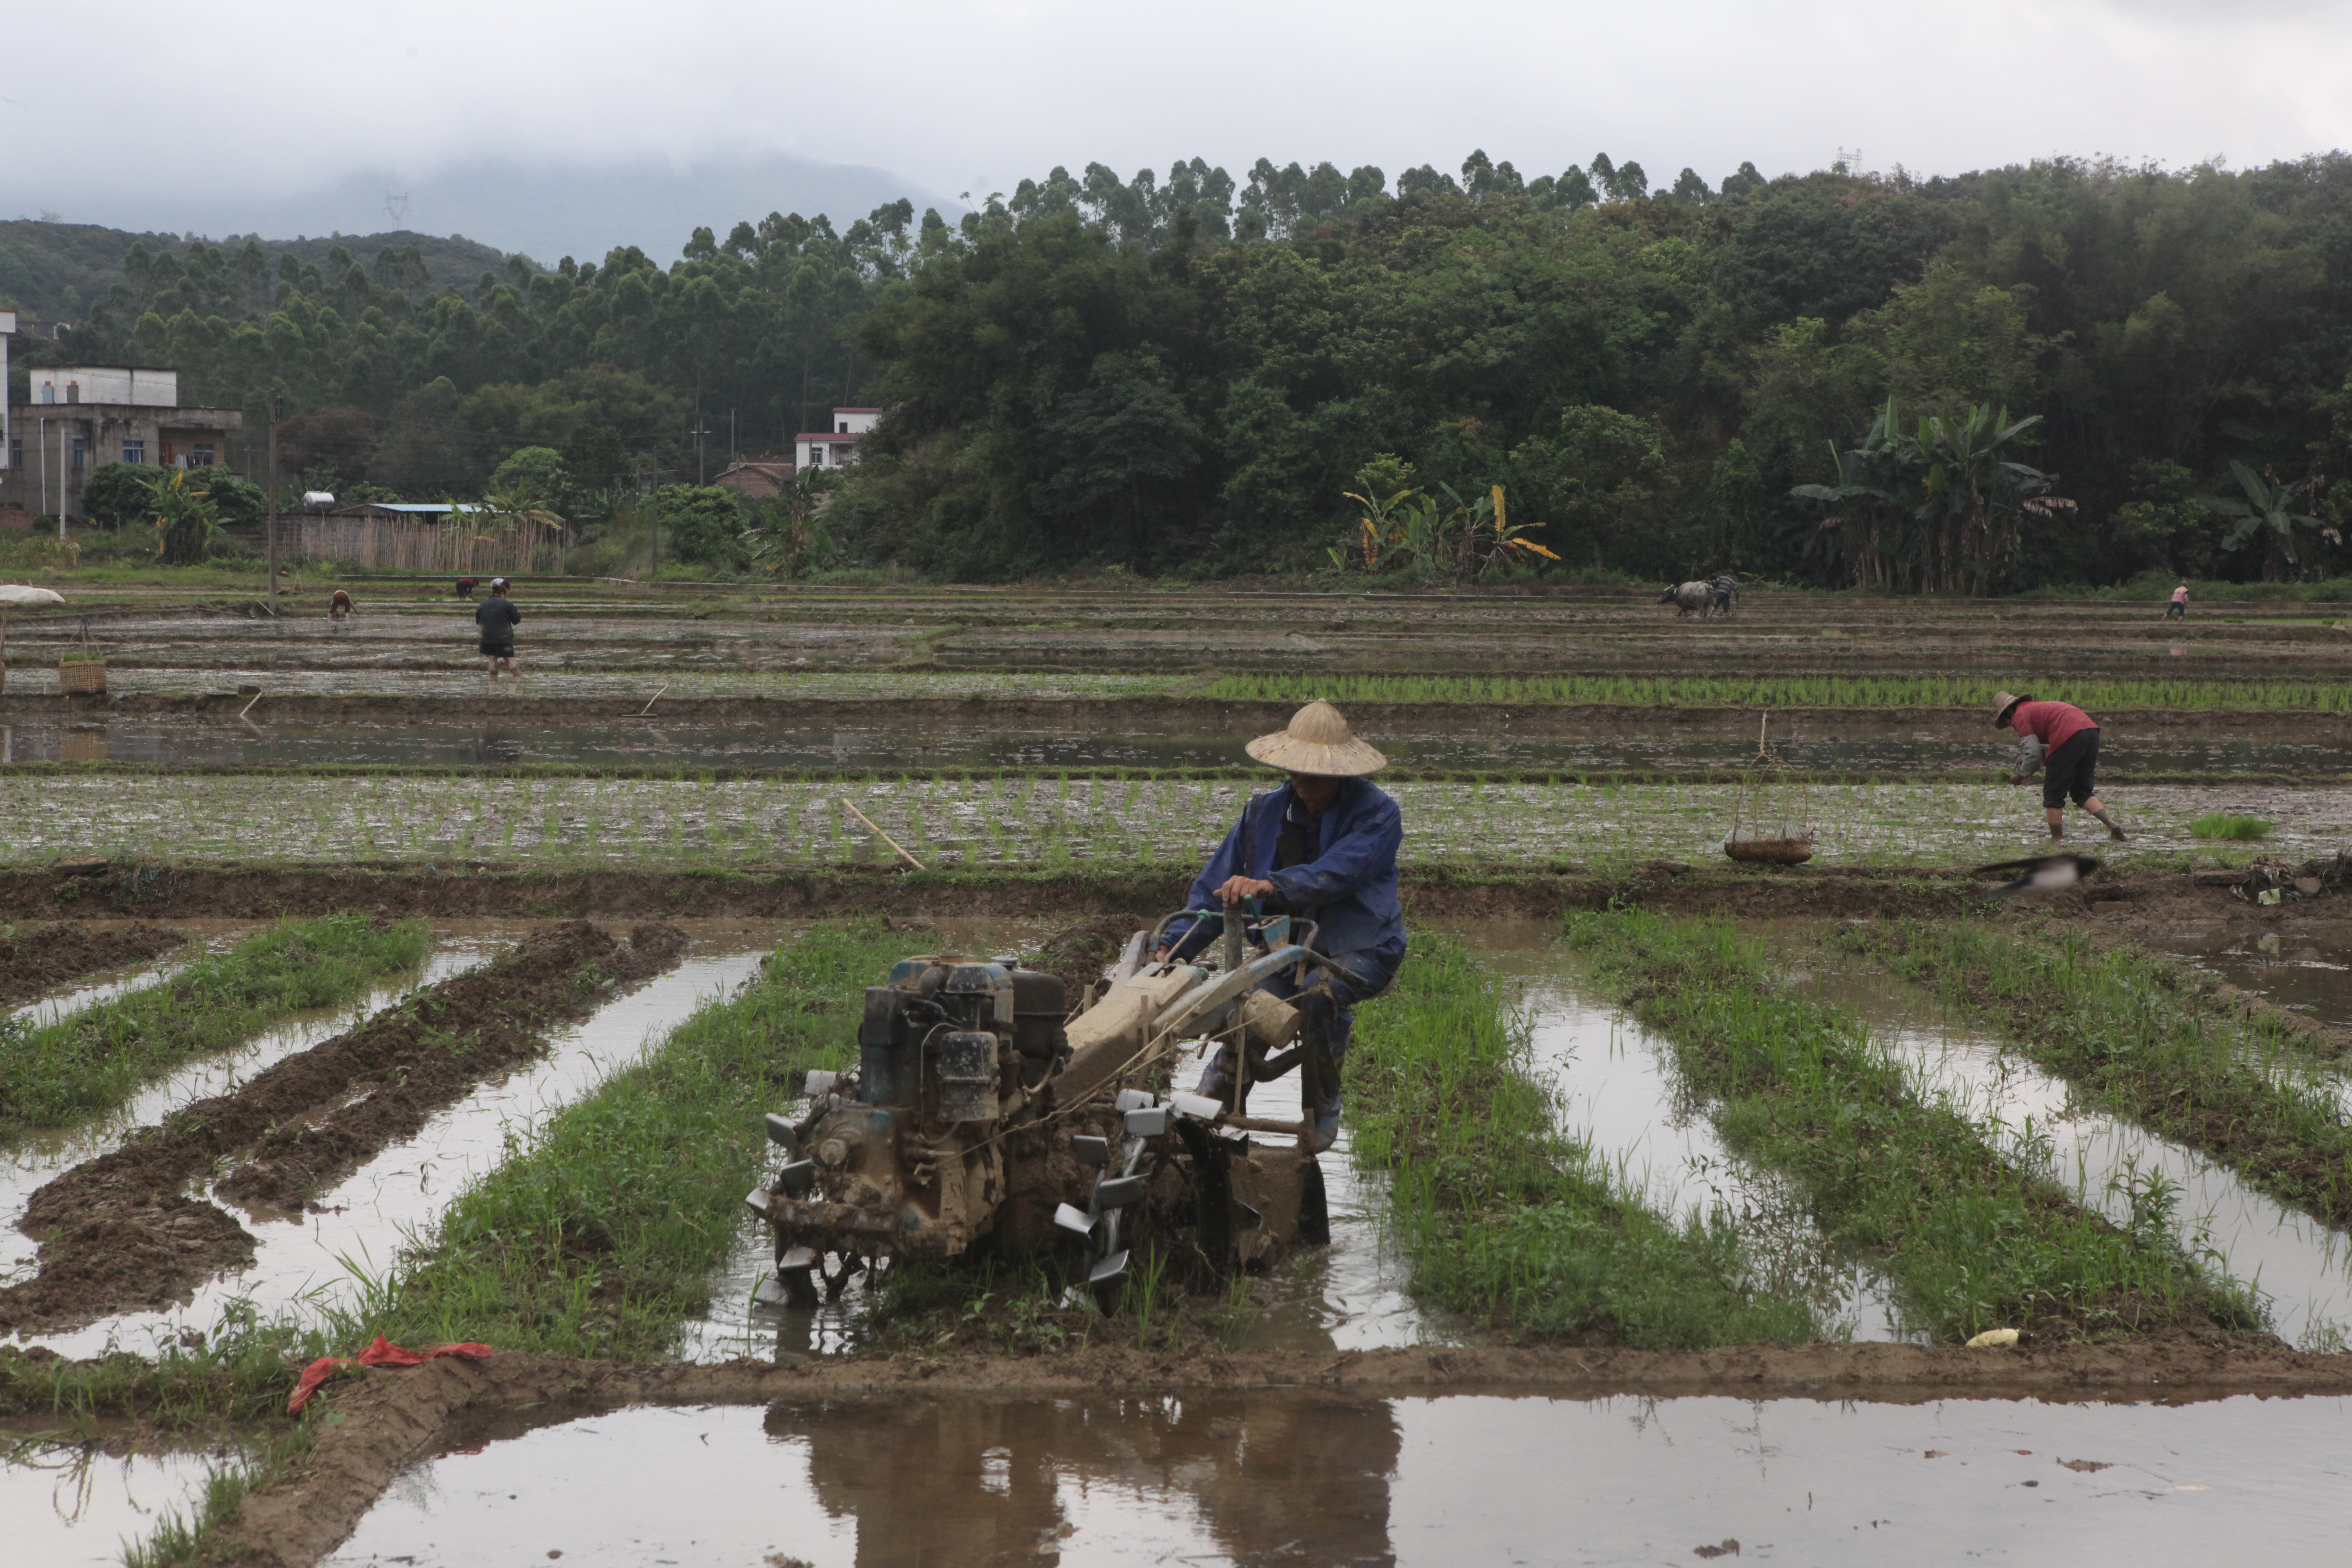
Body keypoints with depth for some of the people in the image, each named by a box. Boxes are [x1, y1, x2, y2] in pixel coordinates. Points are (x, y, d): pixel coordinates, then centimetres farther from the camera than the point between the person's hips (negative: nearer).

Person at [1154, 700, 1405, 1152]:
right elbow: (1215, 884, 9)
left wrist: (1271, 887, -45)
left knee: (1319, 993, -37)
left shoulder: (1377, 814, -10)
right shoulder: (1265, 812, 5)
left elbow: (1334, 875, -28)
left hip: (1361, 949, -3)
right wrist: (1173, 947, -3)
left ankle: (1322, 1113, -14)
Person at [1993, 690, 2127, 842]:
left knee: (2053, 795, 5)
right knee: (2082, 792, 18)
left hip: (2069, 737, -8)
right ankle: (2111, 823, 0)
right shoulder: (2037, 708, 34)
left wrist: (2021, 776, 16)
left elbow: (2033, 755, 0)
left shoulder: (2020, 716, 7)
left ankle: (2058, 840, 6)